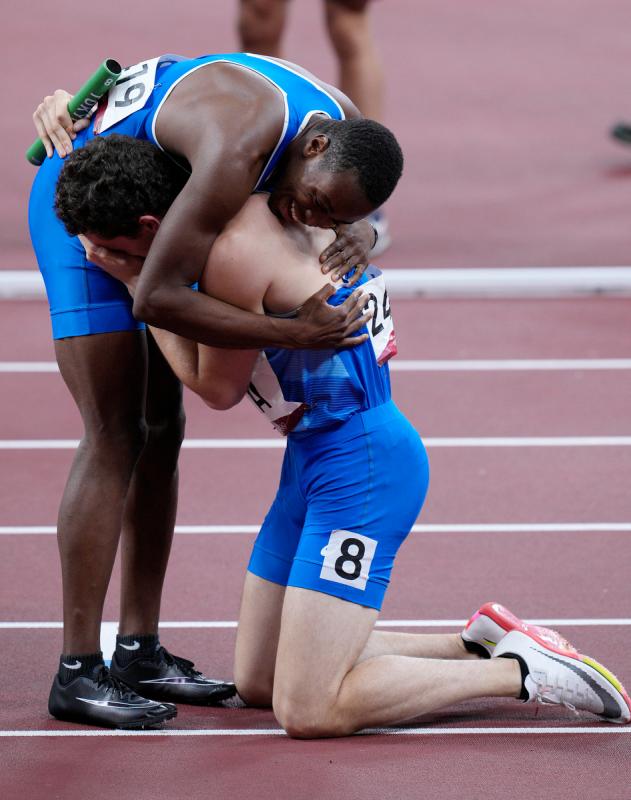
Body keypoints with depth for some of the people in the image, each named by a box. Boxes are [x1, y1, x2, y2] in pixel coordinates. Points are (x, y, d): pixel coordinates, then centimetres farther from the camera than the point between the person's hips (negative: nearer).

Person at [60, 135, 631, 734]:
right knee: (256, 683, 14)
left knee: (308, 712, -13)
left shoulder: (232, 254, -25)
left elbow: (217, 388, -11)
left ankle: (525, 671, -1)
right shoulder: (246, 204, 1)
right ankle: (477, 646, 19)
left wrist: (135, 279, -6)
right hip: (313, 455, 10)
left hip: (360, 464, -10)